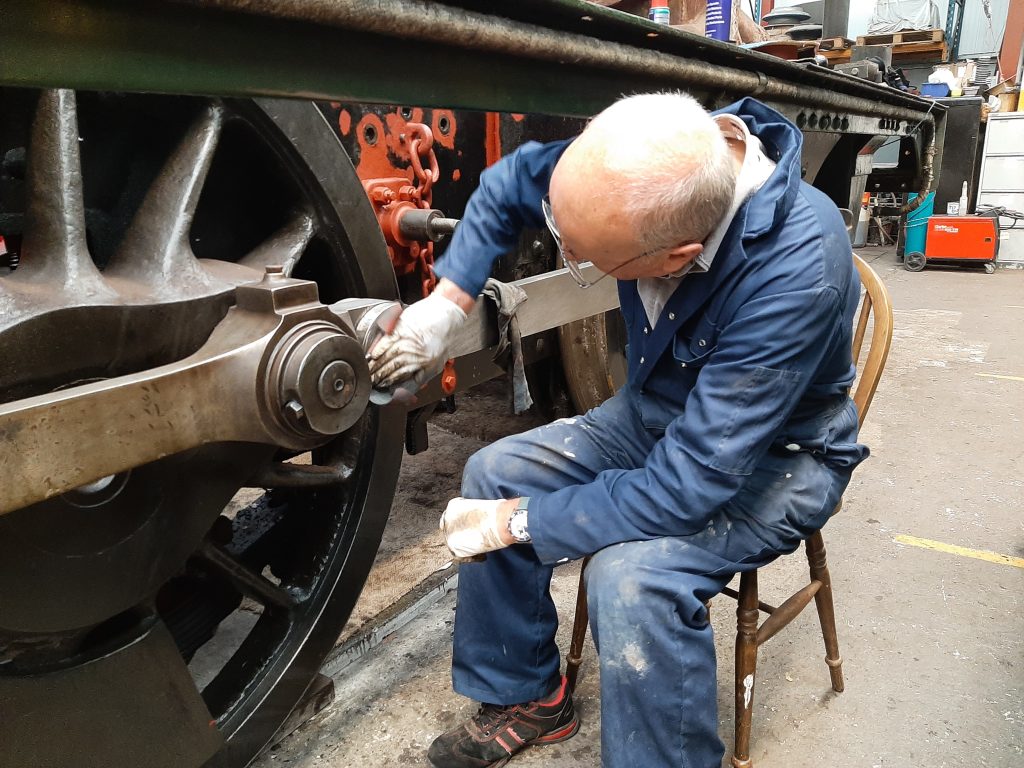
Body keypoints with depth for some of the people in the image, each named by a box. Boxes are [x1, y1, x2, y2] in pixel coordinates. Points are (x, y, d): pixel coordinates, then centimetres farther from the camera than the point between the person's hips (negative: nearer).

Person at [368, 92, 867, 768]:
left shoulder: (796, 270, -36)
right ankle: (526, 698, 14)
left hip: (772, 455, -6)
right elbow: (509, 183, 0)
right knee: (494, 472, -4)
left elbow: (691, 483, -34)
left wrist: (515, 522, -25)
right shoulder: (652, 170, -19)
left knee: (631, 575, -31)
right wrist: (446, 304, -10)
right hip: (657, 413, 7)